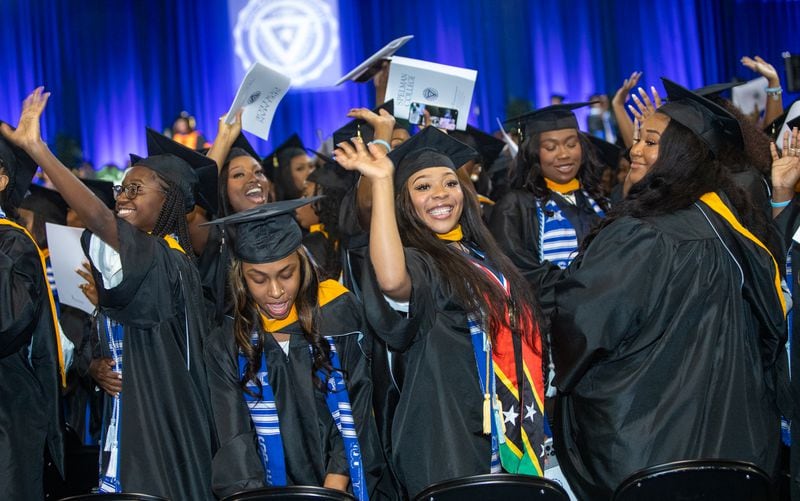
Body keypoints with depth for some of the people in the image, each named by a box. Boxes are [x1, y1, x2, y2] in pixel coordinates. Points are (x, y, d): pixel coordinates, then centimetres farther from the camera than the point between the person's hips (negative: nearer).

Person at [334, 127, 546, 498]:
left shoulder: (481, 256, 12)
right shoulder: (415, 261, -12)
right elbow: (390, 281, -39)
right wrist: (381, 181, -34)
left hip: (509, 429, 7)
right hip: (452, 438, -7)